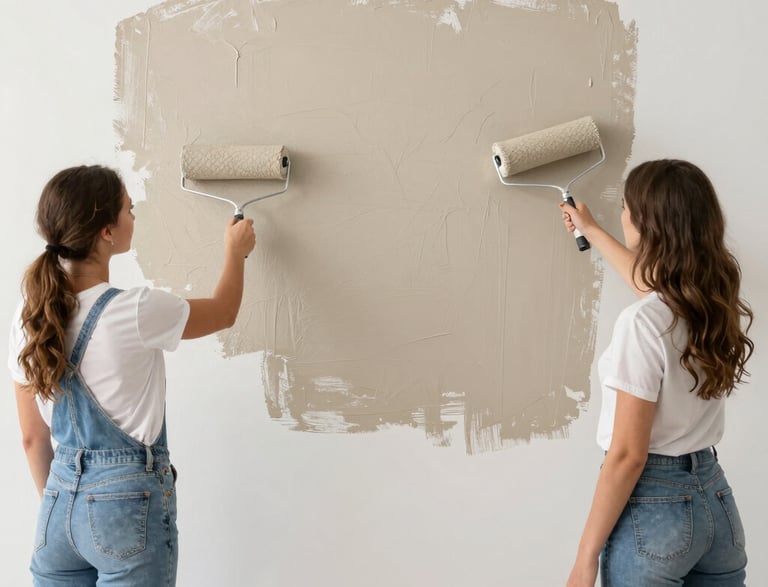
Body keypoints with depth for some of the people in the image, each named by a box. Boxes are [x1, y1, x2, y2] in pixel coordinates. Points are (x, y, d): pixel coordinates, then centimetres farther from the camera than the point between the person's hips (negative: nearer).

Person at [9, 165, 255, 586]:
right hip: (128, 502, -5)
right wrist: (235, 251, 19)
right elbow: (224, 312, 1)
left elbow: (32, 437, 6)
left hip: (60, 502, 6)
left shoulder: (29, 316, -2)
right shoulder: (136, 312, -19)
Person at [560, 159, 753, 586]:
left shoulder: (644, 323, -23)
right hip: (715, 496, 7)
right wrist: (591, 230, 39)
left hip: (653, 505, -7)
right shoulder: (717, 302, 1)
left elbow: (628, 455, -21)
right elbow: (653, 281, 25)